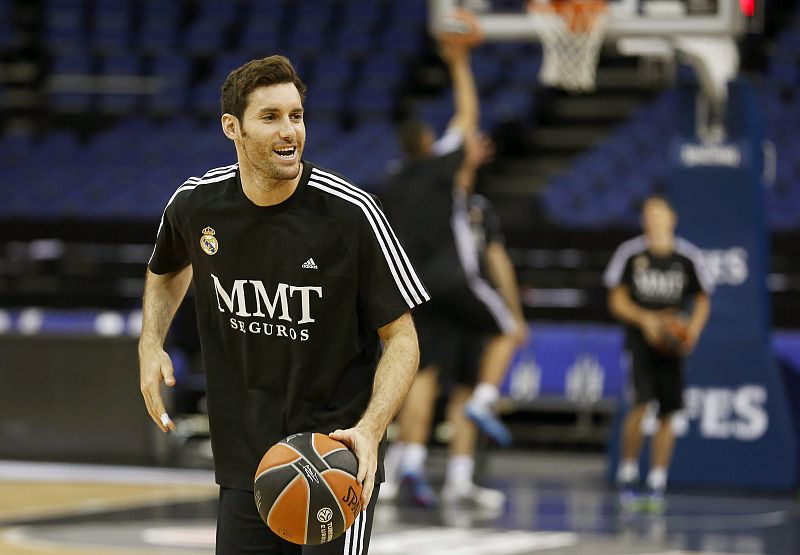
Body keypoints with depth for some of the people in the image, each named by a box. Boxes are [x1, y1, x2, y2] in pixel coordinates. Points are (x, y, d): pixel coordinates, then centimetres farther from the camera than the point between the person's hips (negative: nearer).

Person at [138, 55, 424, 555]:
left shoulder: (350, 213, -14)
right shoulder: (195, 204, -3)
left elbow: (401, 338, -9)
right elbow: (168, 271, 23)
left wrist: (370, 429, -24)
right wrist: (151, 344, 6)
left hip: (338, 453, -4)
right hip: (245, 463, 4)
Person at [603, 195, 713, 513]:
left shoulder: (689, 257, 4)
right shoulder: (630, 253, 0)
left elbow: (703, 299, 13)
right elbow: (617, 300, 2)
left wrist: (694, 330, -5)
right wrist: (645, 319, -14)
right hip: (640, 340, -2)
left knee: (668, 414, 2)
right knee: (641, 404, -17)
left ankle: (657, 486, 11)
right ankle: (627, 474, -1)